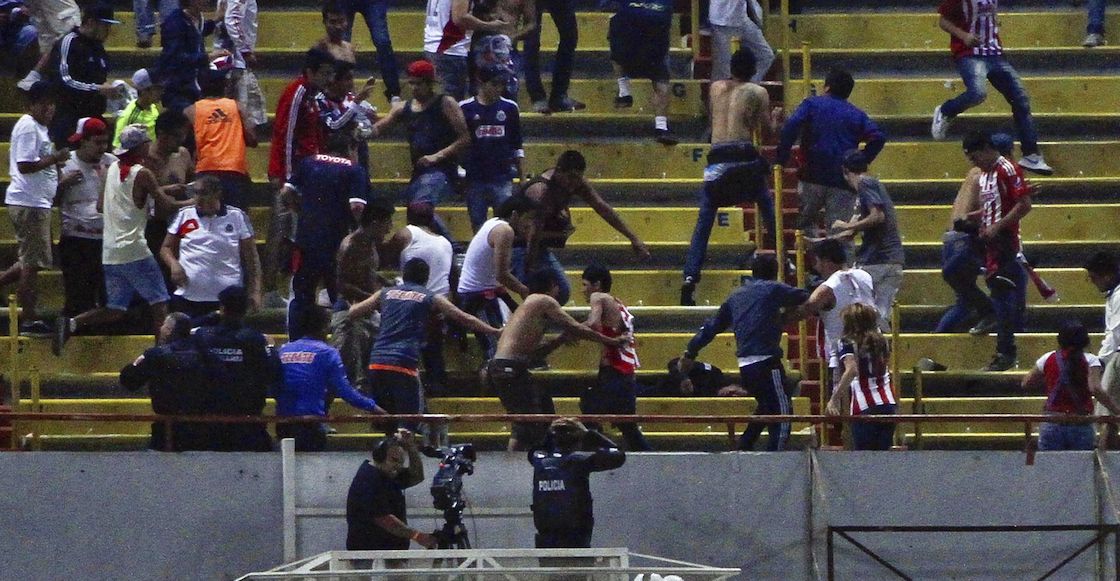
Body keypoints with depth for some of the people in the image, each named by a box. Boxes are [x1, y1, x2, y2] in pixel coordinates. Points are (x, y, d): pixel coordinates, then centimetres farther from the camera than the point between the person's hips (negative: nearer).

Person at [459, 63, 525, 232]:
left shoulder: (510, 108, 5)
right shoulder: (466, 108, 0)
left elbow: (518, 148, 11)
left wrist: (522, 179, 9)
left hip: (502, 178, 0)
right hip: (475, 178, 0)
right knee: (477, 226, 5)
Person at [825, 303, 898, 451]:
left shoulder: (848, 343, -2)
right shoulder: (881, 341, 16)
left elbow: (851, 370, -16)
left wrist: (834, 399, -19)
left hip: (864, 407, -5)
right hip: (889, 404, 5)